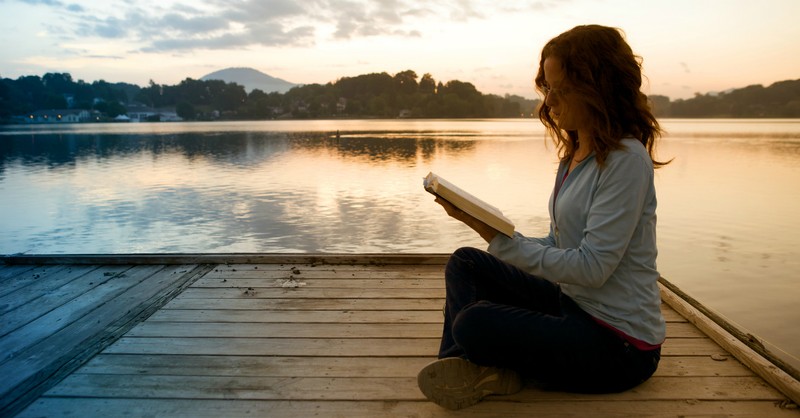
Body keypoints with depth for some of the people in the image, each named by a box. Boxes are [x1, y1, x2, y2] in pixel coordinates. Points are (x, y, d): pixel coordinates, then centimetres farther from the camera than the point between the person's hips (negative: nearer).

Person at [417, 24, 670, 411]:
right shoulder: (574, 154, 9)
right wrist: (489, 229, -6)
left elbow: (592, 268, -24)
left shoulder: (626, 159, -19)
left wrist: (498, 237, -23)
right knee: (465, 263, 4)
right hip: (575, 305, 9)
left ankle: (491, 371, 5)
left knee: (473, 324, -26)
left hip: (619, 342, -9)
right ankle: (461, 366, -7)